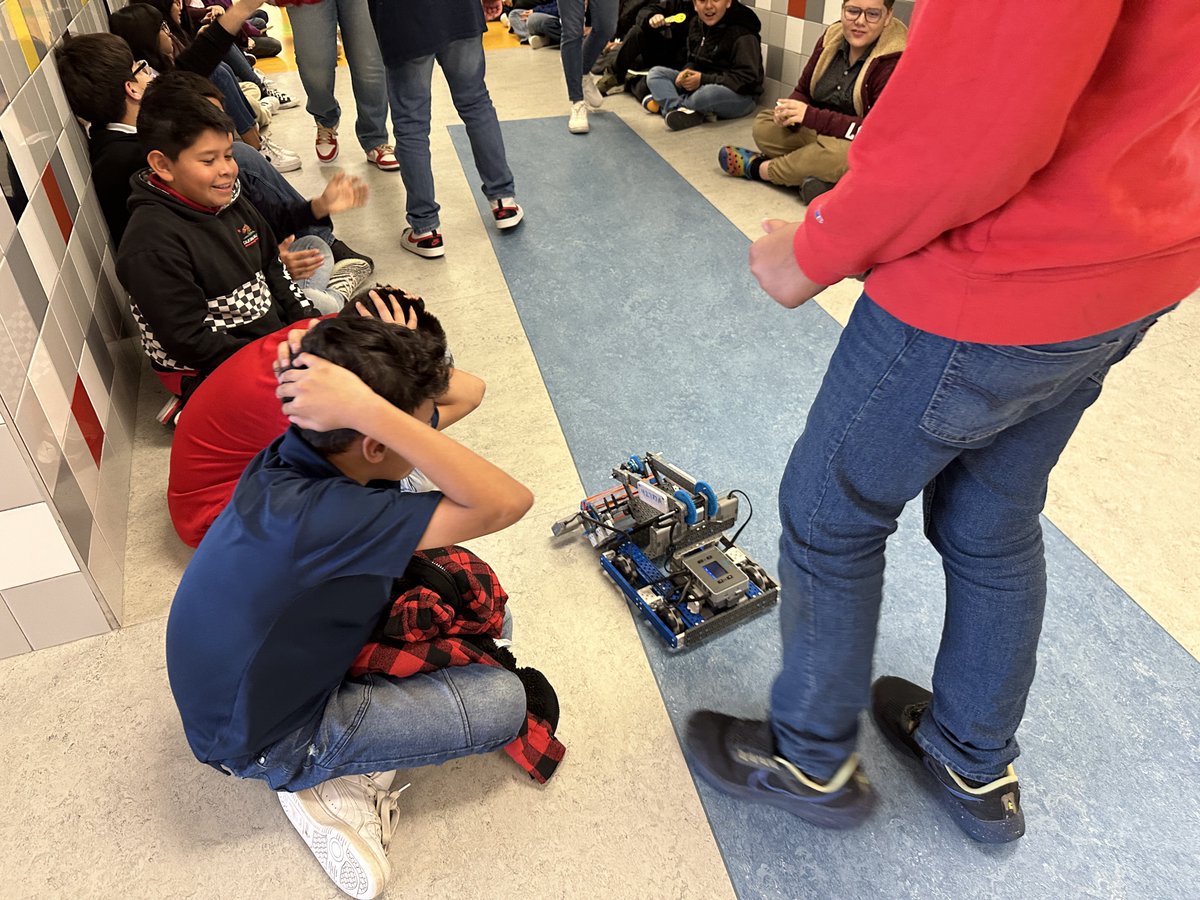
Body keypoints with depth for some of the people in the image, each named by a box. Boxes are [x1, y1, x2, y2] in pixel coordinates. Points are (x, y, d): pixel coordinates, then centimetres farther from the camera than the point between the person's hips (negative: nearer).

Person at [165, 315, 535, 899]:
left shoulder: (290, 458, -15)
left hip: (254, 683, 8)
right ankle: (323, 783, 4)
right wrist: (367, 408, -49)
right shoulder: (313, 517, -41)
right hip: (264, 742, -7)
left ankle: (349, 759, 7)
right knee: (503, 702, -10)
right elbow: (506, 502, -47)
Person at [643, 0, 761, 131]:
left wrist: (704, 79, -26)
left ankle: (666, 102, -11)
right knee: (655, 73, -1)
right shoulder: (697, 24, 3)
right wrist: (686, 73, -10)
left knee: (709, 94, -41)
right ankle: (681, 110, -27)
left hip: (739, 95, -7)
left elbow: (747, 79, -24)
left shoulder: (742, 34, -19)